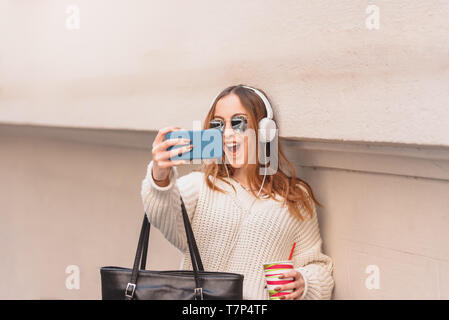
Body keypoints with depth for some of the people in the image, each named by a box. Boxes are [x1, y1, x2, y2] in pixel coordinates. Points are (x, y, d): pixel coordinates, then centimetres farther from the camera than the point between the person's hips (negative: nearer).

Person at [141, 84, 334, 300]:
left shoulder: (296, 198, 13)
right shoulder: (198, 186, 9)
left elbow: (316, 264, 18)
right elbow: (167, 219, -12)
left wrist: (303, 283, -3)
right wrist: (160, 179, -30)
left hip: (263, 297, 1)